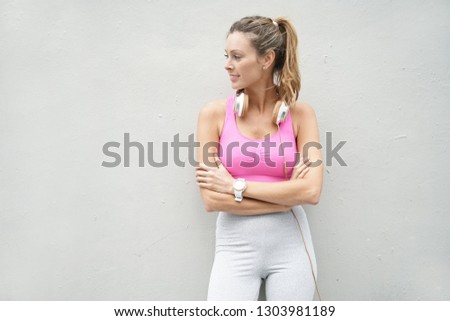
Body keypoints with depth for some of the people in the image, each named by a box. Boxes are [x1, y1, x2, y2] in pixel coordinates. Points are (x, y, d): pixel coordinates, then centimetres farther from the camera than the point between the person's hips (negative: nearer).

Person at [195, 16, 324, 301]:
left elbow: (311, 191, -13)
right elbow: (212, 200, -11)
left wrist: (237, 186, -14)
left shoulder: (301, 114, -3)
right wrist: (288, 196, -12)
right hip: (236, 248, 0)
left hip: (290, 246, 1)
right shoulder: (214, 114, -6)